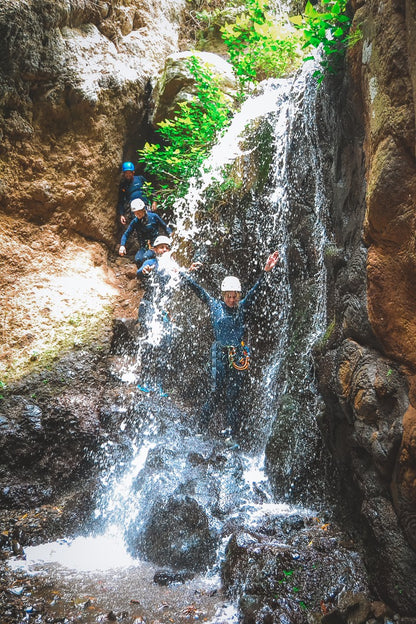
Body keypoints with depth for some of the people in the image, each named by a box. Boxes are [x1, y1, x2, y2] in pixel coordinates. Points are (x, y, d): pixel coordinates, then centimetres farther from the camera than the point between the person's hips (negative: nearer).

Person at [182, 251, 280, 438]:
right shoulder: (215, 305, 6)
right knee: (218, 390, -2)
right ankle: (204, 416, 22)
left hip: (239, 354, 1)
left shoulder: (243, 307, 5)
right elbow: (198, 290, 5)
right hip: (219, 353, 0)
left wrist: (266, 271, -19)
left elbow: (254, 291, -7)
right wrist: (186, 275, -1)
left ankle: (233, 426, 16)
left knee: (234, 392, 3)